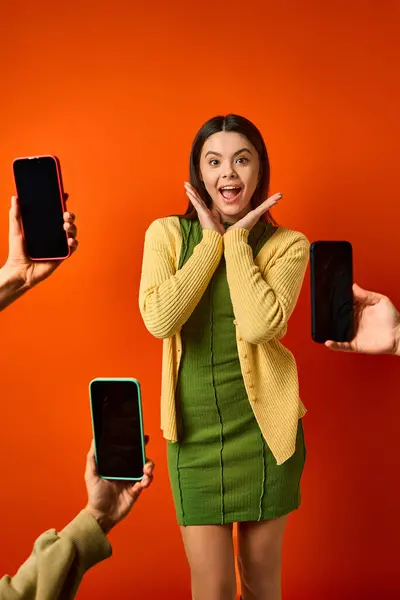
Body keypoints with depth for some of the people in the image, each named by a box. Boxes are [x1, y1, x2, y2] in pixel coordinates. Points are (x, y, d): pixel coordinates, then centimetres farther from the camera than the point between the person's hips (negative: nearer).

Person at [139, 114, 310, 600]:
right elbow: (159, 320, -18)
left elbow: (258, 325, -22)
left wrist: (236, 239, -14)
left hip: (263, 426, 0)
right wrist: (212, 240, -12)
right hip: (194, 430, 0)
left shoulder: (287, 245, -4)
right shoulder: (166, 233, -1)